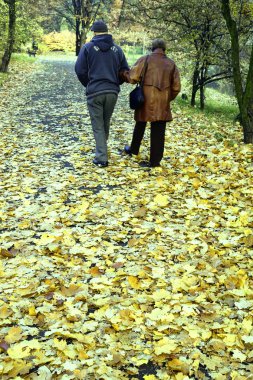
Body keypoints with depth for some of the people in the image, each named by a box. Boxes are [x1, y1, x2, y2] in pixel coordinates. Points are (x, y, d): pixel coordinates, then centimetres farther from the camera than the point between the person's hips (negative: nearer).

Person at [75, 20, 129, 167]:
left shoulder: (88, 47, -2)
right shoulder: (117, 49, 8)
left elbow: (80, 70, -4)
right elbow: (125, 71, 7)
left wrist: (88, 85, 12)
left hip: (94, 92, -3)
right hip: (112, 92, 3)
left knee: (98, 126, 3)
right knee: (106, 122, 20)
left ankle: (102, 158, -2)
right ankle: (102, 148, 37)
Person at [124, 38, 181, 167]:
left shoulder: (145, 59, -5)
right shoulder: (171, 64, 6)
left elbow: (132, 77, -10)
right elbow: (176, 87, 6)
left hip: (146, 100, -1)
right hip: (163, 103, 2)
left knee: (140, 126, 20)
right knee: (158, 131, 5)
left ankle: (133, 149, 37)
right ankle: (155, 160, 6)